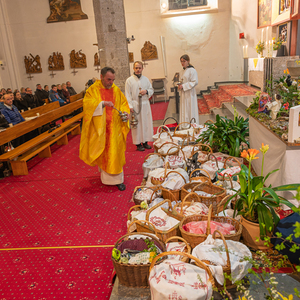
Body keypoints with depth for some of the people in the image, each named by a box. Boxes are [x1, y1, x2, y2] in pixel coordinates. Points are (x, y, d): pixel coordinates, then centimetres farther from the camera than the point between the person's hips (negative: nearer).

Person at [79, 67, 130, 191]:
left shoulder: (116, 90, 3)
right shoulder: (93, 90, -5)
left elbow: (123, 103, 10)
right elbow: (87, 104, -17)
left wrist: (125, 112, -10)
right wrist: (103, 103, -30)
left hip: (114, 128, 2)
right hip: (100, 127, -2)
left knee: (115, 152, 4)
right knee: (103, 152, 12)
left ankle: (118, 179, 13)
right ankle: (105, 175, 32)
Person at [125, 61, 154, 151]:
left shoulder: (146, 79, 10)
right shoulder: (129, 80, -2)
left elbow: (151, 89, 16)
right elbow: (128, 95, -5)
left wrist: (146, 91, -7)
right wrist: (130, 106, -12)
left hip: (145, 104, 4)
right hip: (135, 105, -4)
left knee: (146, 123, 6)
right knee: (137, 124, -1)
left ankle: (145, 141, 18)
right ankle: (138, 143, 8)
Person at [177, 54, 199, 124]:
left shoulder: (192, 70, -11)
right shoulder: (183, 71, 14)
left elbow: (195, 82, -17)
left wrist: (183, 86, -19)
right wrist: (180, 85, 1)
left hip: (190, 93, -8)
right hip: (183, 93, 8)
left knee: (190, 110, -2)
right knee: (184, 110, 9)